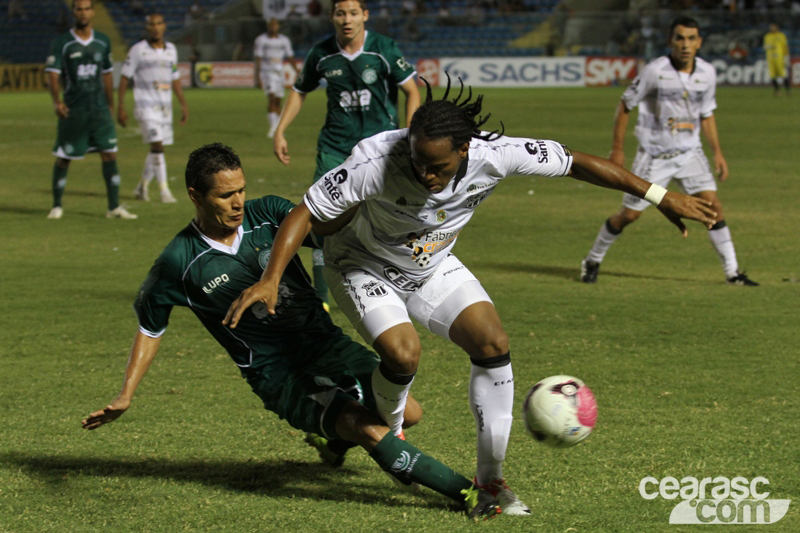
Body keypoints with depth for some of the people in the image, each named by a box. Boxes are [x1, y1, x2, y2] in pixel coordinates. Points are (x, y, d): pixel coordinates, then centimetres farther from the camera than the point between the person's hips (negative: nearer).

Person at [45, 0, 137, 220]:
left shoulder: (103, 42, 10)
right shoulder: (61, 43, -3)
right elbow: (52, 74, -9)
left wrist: (110, 105, 19)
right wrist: (57, 101, -25)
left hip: (100, 109, 3)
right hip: (73, 110, -3)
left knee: (110, 153, -6)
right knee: (63, 158, 4)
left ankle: (114, 207, -4)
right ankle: (57, 206, 18)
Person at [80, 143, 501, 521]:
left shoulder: (268, 215, -2)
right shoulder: (180, 264, -7)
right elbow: (150, 325, 7)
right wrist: (125, 396, 3)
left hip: (323, 342, 4)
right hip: (274, 374, -4)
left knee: (406, 412, -5)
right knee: (368, 429, -24)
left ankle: (335, 439, 28)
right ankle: (465, 492, -19)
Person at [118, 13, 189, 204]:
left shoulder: (171, 50, 11)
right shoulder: (138, 50, -4)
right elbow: (124, 78, -2)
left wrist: (184, 104, 12)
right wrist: (120, 107, -6)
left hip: (165, 106, 5)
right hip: (146, 104, -5)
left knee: (157, 149, 9)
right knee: (157, 145, -15)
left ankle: (142, 186, 26)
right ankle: (164, 191, -16)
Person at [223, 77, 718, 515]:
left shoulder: (493, 155, -29)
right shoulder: (375, 161, -38)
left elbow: (577, 163, -18)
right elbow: (305, 215, -30)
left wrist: (661, 196, -14)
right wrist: (270, 280, -41)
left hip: (433, 266, 4)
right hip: (363, 266, -3)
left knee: (493, 343, -13)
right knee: (404, 353, -26)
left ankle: (491, 477, 1)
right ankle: (389, 433, 9)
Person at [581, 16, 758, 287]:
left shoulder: (707, 72, -3)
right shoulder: (655, 71, -17)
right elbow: (625, 105, -6)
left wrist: (717, 152, 5)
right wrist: (617, 149, -6)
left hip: (689, 152, 3)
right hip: (654, 155, -3)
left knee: (712, 204, -9)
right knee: (629, 214, 0)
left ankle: (732, 272, -1)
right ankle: (592, 261, 21)